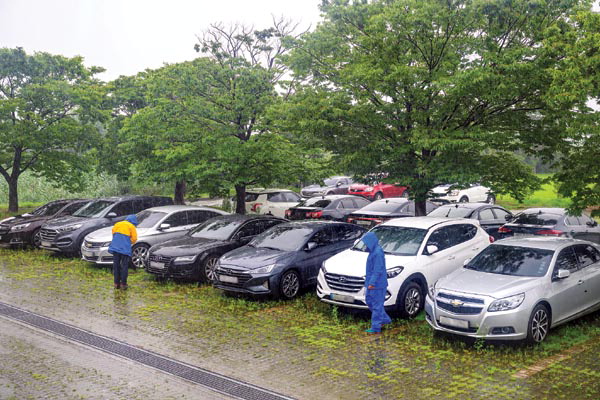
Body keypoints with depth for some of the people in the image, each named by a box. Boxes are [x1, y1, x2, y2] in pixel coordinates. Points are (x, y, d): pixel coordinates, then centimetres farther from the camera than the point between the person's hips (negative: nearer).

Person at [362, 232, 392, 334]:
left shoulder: (378, 252, -21)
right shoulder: (373, 251, 10)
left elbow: (378, 270, -23)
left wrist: (372, 283, -23)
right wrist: (369, 281, 22)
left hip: (377, 283, -10)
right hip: (372, 282, 10)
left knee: (377, 304, -4)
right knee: (369, 300, 16)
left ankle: (376, 327, 2)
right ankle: (384, 319, 26)